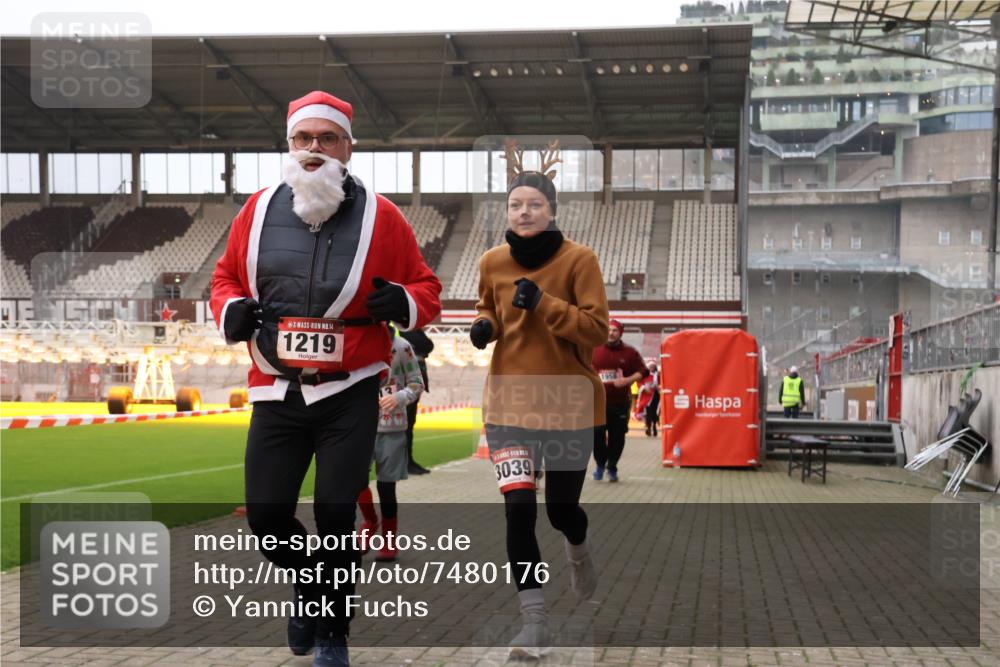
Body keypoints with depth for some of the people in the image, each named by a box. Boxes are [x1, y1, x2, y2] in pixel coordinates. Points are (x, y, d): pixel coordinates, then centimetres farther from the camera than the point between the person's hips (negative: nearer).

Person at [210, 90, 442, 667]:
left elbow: (426, 288, 2)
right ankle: (310, 585, 37)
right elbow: (226, 275, 17)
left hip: (349, 394, -3)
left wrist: (404, 303, -19)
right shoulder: (259, 211, 3)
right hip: (275, 391, 3)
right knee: (265, 515, 4)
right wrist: (231, 311, -4)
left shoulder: (380, 216, -5)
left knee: (335, 514, -2)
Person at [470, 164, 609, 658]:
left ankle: (578, 551, 49)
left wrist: (542, 302, -24)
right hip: (510, 399, 2)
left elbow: (597, 328, -14)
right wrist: (483, 326, -3)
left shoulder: (579, 259, -9)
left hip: (569, 400, -2)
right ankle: (534, 622, 0)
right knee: (518, 508, -11)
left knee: (560, 509, 10)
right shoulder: (492, 262, 1)